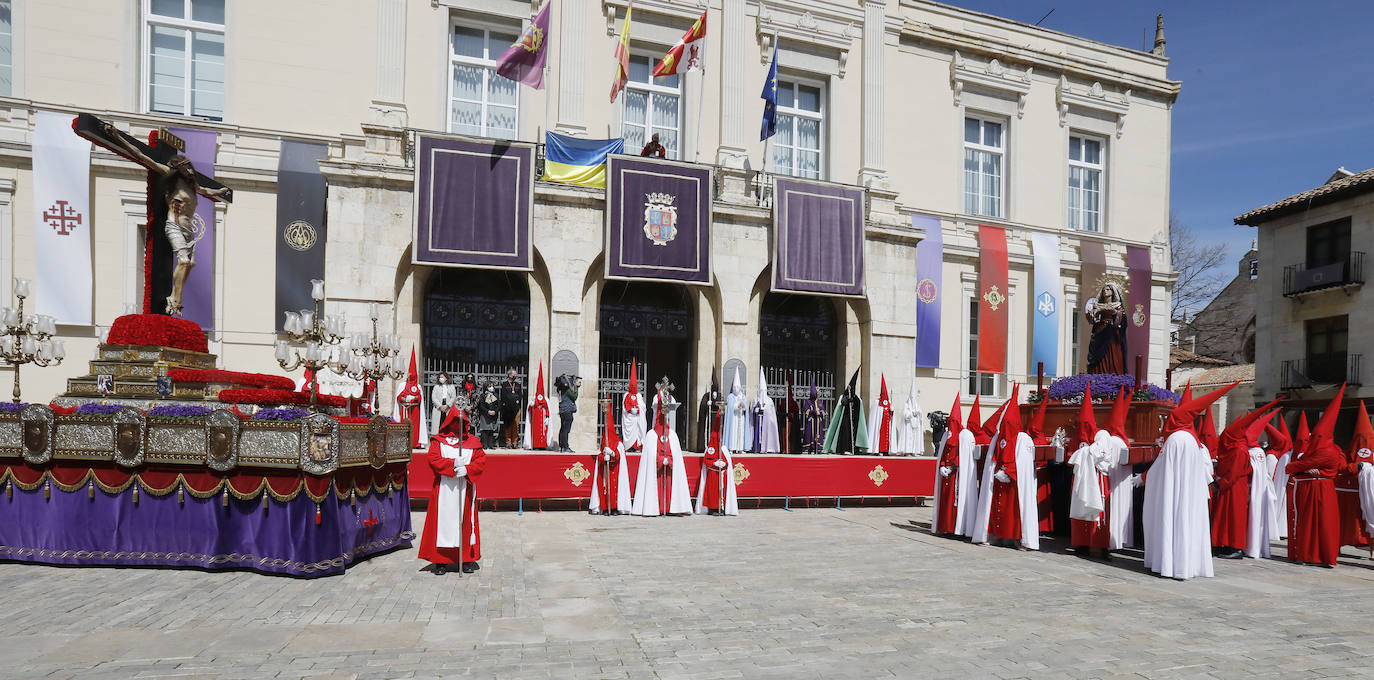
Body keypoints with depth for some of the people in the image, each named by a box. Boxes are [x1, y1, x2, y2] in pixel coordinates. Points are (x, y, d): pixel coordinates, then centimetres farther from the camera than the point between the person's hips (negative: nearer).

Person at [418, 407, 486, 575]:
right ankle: (440, 561, 8)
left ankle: (467, 559, 11)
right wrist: (453, 463, -18)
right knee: (443, 521, -1)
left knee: (466, 522, 4)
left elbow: (482, 461, 1)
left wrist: (467, 469, -16)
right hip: (444, 489, -1)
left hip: (465, 489, 1)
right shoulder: (438, 440, 7)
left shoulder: (473, 442, 10)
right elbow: (432, 459, -6)